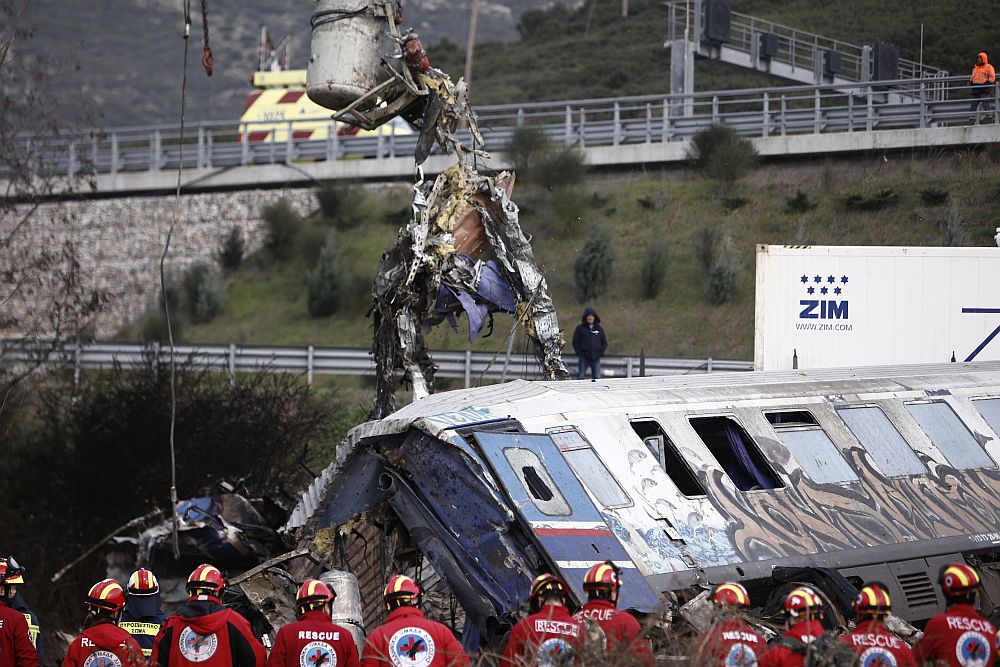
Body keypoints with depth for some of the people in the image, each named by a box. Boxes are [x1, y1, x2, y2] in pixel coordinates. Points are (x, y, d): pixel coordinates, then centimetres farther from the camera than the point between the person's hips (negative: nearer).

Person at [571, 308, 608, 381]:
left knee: (597, 377, 0)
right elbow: (575, 342, 1)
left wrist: (600, 353, 1)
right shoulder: (580, 328, 3)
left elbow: (604, 343, 14)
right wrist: (580, 354, -8)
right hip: (584, 358, -2)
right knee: (580, 377, -6)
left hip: (596, 358, 2)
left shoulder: (599, 329, 11)